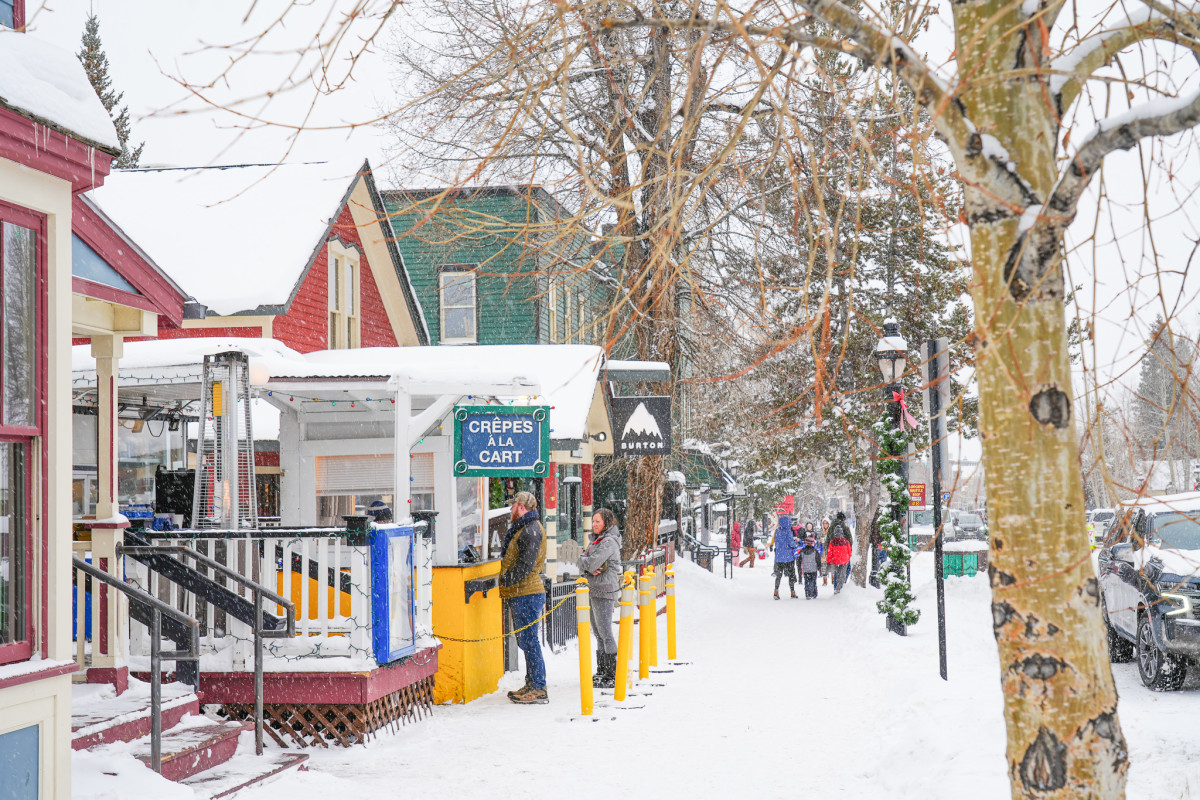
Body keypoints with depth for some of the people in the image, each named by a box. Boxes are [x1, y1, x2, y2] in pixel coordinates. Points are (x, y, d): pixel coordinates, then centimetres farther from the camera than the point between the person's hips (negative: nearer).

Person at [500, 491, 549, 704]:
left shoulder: (531, 531, -14)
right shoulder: (522, 529, 20)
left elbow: (526, 565, -21)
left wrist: (504, 581, -17)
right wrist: (504, 582, 13)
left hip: (527, 593, -11)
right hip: (521, 593, 11)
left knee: (528, 640, -10)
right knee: (525, 640, 14)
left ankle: (538, 689, -10)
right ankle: (532, 684, 20)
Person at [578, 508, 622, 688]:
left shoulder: (609, 541, -13)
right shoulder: (596, 540, 17)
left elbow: (593, 562, -22)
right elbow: (581, 563, 11)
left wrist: (584, 561, -1)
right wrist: (590, 568, -9)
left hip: (604, 590, -10)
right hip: (593, 590, 10)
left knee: (605, 632, -8)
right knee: (598, 633, 13)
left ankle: (613, 675, -6)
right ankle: (602, 673, 20)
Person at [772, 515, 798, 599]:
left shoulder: (777, 531, 4)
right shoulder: (788, 532, -14)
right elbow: (791, 543, -17)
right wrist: (795, 541, 6)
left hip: (779, 556, 4)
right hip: (788, 556, -4)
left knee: (778, 575, 9)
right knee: (791, 575, 8)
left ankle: (776, 592, 0)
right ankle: (793, 593, 13)